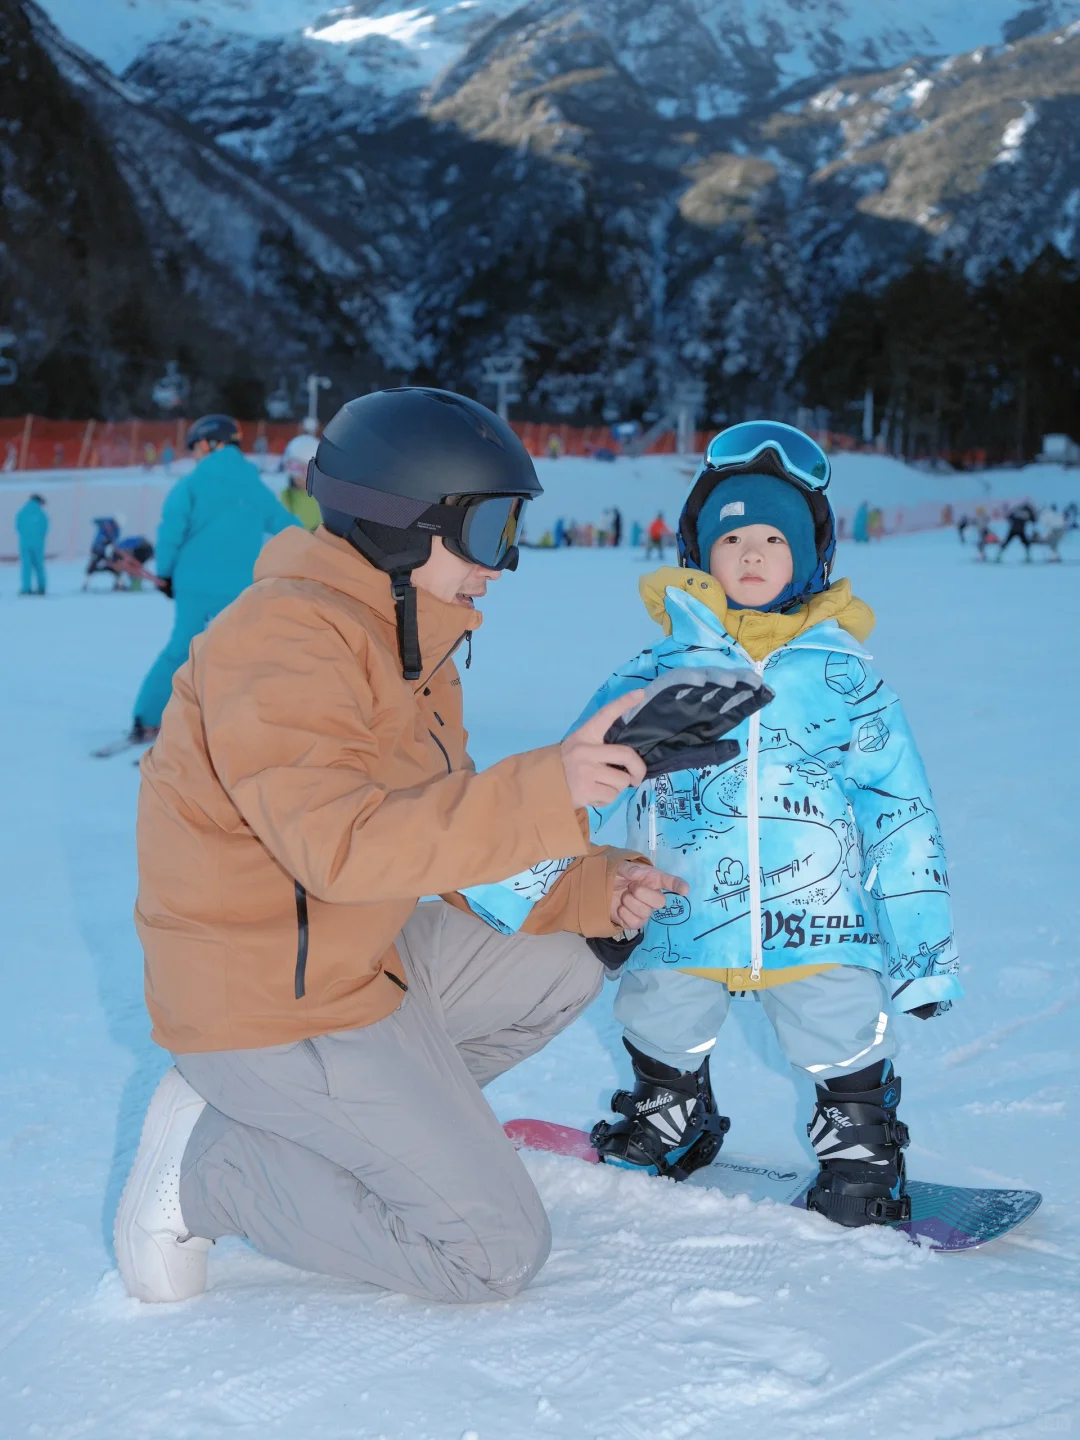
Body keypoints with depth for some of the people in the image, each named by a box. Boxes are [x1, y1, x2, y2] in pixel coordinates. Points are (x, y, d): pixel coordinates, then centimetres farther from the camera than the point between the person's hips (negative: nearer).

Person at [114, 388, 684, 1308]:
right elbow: (341, 841, -35)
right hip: (274, 1001, -10)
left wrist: (591, 890, -2)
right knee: (497, 1252, -8)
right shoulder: (285, 641, -21)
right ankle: (209, 1166, -1)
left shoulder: (407, 639, 12)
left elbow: (450, 834, 12)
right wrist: (547, 791, -40)